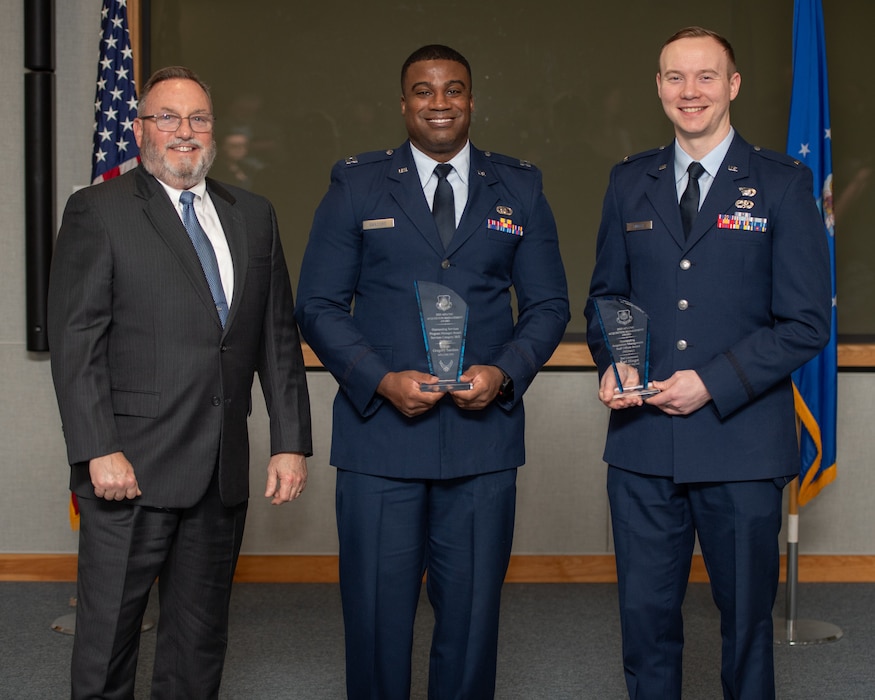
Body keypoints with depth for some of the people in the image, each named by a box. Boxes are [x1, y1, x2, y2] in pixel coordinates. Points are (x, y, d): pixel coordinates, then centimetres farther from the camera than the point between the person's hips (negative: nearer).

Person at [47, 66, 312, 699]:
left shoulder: (254, 216, 14)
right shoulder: (97, 212, -1)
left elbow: (279, 338, 13)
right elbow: (75, 343, -8)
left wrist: (291, 443, 6)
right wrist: (99, 451, -16)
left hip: (223, 471, 5)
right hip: (131, 468, -4)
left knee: (201, 634, 13)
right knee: (108, 635, 3)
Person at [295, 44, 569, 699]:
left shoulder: (520, 189, 9)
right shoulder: (356, 186, 5)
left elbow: (548, 304, 10)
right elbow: (319, 304, 2)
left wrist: (504, 372, -9)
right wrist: (381, 379, -13)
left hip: (484, 435, 1)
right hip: (379, 433, -1)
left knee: (472, 612, 9)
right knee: (377, 613, 5)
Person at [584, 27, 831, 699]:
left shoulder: (782, 183, -1)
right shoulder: (630, 182, 10)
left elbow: (806, 322, -5)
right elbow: (605, 294, 16)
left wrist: (713, 384, -14)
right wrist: (613, 362, -5)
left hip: (741, 444, -3)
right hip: (643, 442, 3)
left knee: (746, 618, 10)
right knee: (646, 616, 8)